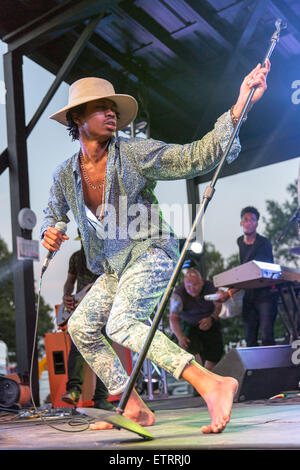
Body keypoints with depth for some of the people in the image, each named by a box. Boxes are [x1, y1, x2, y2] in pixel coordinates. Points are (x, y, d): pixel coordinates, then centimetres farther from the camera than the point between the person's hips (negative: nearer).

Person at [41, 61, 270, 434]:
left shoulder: (135, 154, -11)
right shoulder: (65, 175, 3)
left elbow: (196, 156, -16)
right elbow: (53, 212, 22)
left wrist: (238, 109, -26)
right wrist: (49, 233, -3)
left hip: (152, 254, -7)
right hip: (115, 269, 7)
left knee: (121, 323, -29)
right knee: (82, 326, 3)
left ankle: (212, 385, -36)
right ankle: (135, 409, 7)